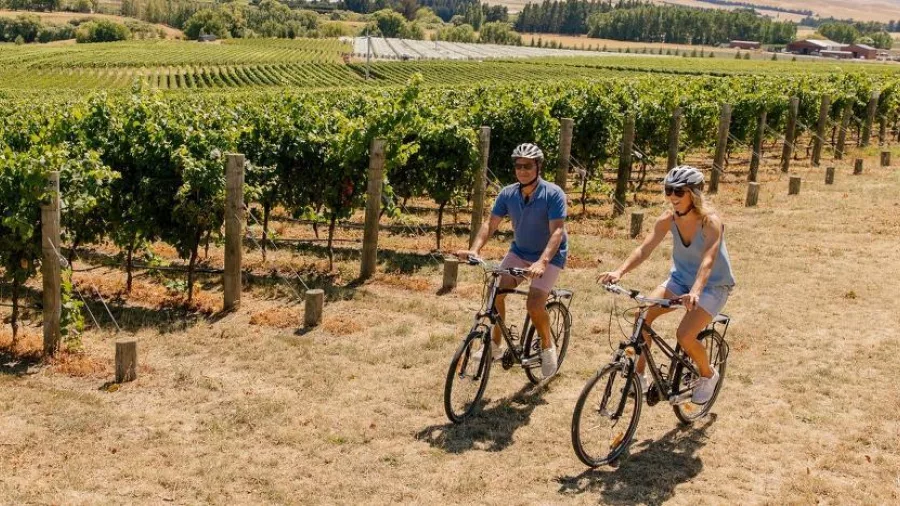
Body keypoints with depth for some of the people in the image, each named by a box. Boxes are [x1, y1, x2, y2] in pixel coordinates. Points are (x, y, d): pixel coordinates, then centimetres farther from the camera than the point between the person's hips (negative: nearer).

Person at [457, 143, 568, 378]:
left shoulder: (553, 194, -23)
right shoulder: (508, 194, -9)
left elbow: (557, 231, -31)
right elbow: (491, 224, -9)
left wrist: (541, 262, -46)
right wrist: (474, 249, -28)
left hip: (549, 256, -5)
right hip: (519, 252, 5)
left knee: (534, 305, -22)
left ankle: (548, 346, 6)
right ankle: (495, 345, 4)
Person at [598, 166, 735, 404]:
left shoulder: (710, 221, -24)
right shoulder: (668, 219, -10)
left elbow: (708, 260, -38)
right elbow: (644, 249, -18)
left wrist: (695, 292, -56)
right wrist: (620, 271, -36)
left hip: (713, 285, -5)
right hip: (681, 278, 5)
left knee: (685, 335, -23)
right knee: (643, 313, -18)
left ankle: (708, 375, 8)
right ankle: (639, 375, -6)